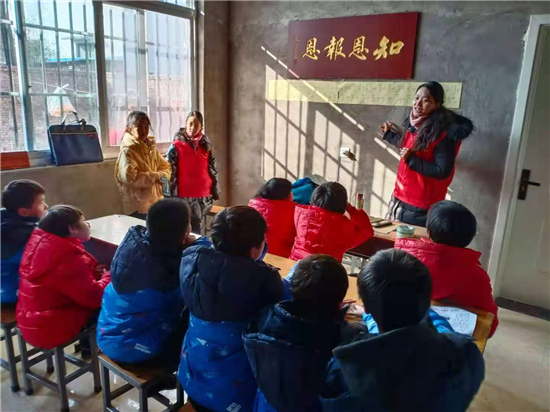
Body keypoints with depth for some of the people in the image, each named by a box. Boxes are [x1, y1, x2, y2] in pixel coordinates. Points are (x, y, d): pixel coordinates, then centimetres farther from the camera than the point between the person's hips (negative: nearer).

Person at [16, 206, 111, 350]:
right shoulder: (69, 258, -27)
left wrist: (92, 272, 2)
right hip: (49, 329, -9)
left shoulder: (39, 242, 1)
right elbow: (94, 297, -22)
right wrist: (109, 277, -5)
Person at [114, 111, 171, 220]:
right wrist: (155, 176, -15)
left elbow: (166, 168, 15)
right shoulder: (127, 151, -12)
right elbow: (129, 177, -25)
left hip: (157, 203, 7)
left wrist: (161, 176, -9)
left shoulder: (151, 147, 11)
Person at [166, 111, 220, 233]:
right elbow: (171, 174, -8)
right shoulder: (176, 146, -6)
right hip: (186, 196, -4)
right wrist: (173, 197, -11)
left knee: (196, 227, 13)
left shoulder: (206, 145, 8)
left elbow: (213, 170, 11)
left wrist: (215, 192, 8)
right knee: (194, 229, -2)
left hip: (204, 196, 4)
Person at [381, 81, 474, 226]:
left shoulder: (442, 133, -17)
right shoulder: (414, 125, 5)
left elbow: (442, 171, -20)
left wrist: (411, 159, -22)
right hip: (400, 198, 8)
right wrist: (389, 134, 35)